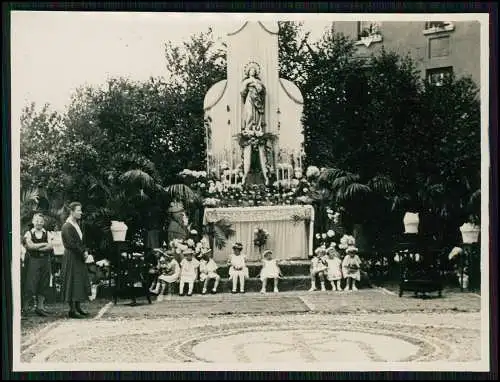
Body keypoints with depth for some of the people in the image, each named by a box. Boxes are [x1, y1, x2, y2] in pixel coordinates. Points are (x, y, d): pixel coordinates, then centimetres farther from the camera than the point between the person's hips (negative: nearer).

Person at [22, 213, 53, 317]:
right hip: (33, 261, -3)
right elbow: (30, 245, -13)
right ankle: (25, 306, 2)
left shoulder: (46, 233, 8)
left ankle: (40, 306, 10)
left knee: (44, 284, 3)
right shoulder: (29, 233, 3)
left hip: (45, 261, 3)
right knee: (31, 284, -7)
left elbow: (50, 247, -5)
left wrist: (36, 247, -14)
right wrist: (44, 244, -8)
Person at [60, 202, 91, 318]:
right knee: (73, 282, -6)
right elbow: (72, 244, -20)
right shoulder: (67, 227, -16)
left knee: (80, 282, 13)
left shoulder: (76, 224, 12)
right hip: (71, 259, -9)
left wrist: (85, 251, 1)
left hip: (79, 258, 9)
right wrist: (83, 253, -13)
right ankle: (72, 310, -2)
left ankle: (77, 307, 23)